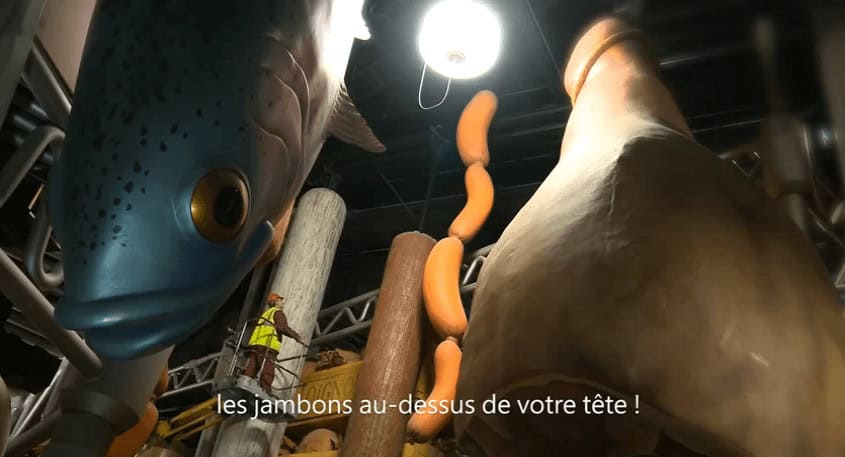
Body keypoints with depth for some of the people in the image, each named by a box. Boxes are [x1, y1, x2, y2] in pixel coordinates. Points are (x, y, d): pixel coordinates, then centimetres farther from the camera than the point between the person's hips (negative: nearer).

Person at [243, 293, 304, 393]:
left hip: (255, 344, 8)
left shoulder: (265, 314, 32)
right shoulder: (278, 312, 6)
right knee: (267, 373, -14)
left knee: (250, 371, 4)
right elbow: (283, 327, -13)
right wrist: (296, 336, -12)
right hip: (267, 346, -8)